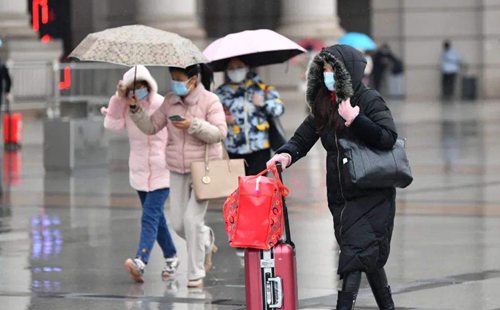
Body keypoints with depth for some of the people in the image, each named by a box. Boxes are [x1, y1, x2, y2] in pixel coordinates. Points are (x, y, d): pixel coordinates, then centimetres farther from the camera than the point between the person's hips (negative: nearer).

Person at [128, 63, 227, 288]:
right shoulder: (170, 101, 7)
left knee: (192, 219, -13)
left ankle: (196, 273, -1)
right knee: (178, 224, 4)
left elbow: (220, 133, -15)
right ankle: (206, 241, 37)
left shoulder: (210, 101, -7)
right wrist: (135, 109, -3)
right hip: (177, 171, 5)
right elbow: (151, 127, 12)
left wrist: (193, 125, -25)